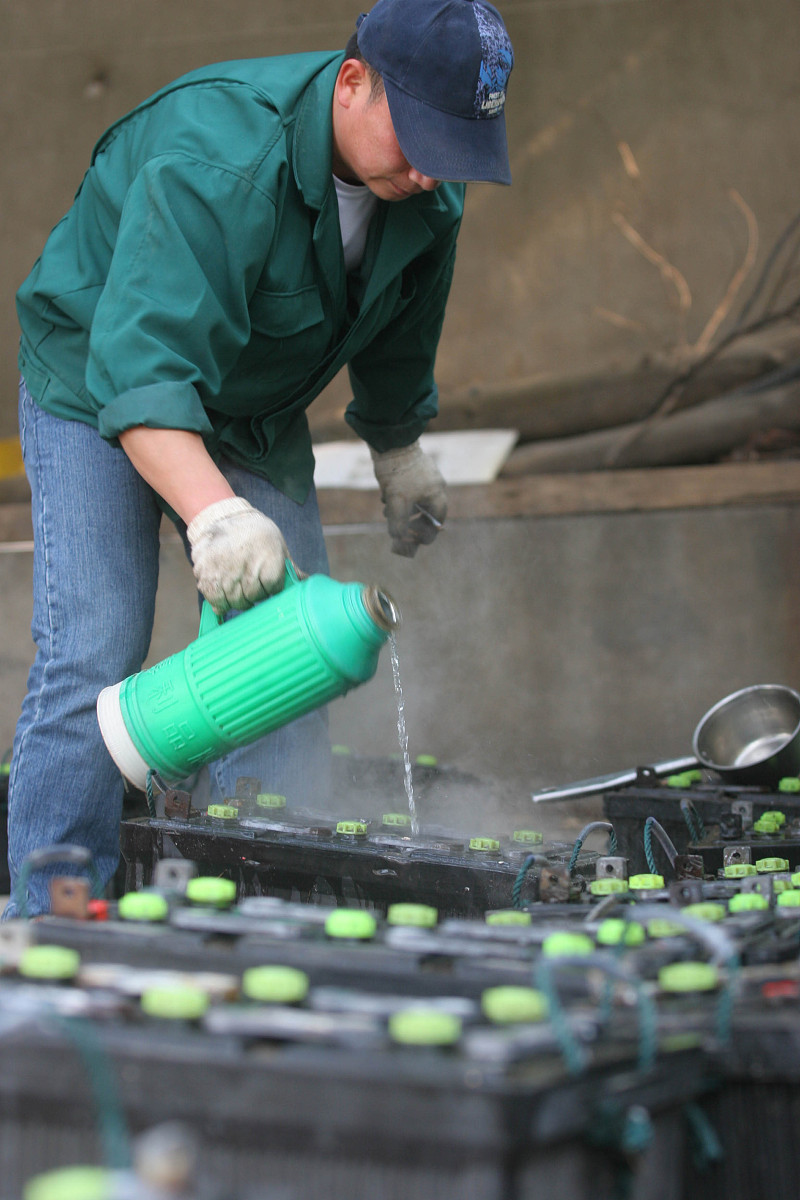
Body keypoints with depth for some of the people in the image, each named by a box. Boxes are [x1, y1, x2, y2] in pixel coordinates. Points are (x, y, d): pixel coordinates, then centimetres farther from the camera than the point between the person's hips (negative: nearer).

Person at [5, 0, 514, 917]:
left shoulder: (426, 191, -12)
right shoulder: (215, 161, -36)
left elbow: (396, 337, 10)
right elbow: (141, 366, -46)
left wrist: (400, 453, 20)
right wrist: (217, 516, -59)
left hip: (256, 411, 6)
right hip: (97, 384, -6)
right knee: (92, 652, -16)